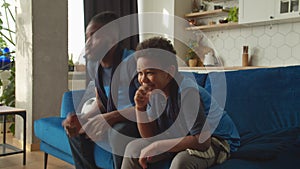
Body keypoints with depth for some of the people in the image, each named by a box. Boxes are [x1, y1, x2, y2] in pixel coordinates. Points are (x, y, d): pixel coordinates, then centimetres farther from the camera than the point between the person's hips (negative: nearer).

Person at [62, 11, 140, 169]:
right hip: (115, 119, 8)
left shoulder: (132, 63, -26)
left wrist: (109, 118, -38)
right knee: (76, 129, 3)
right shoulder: (93, 64, 0)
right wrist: (81, 119, -12)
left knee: (118, 132, -35)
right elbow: (100, 103, 8)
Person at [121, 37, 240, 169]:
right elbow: (149, 136, -3)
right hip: (180, 138, 7)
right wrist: (140, 108, -19)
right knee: (133, 148, -3)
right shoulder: (154, 91, -8)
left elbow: (202, 141, -33)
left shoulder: (187, 90, -29)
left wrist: (158, 146, -30)